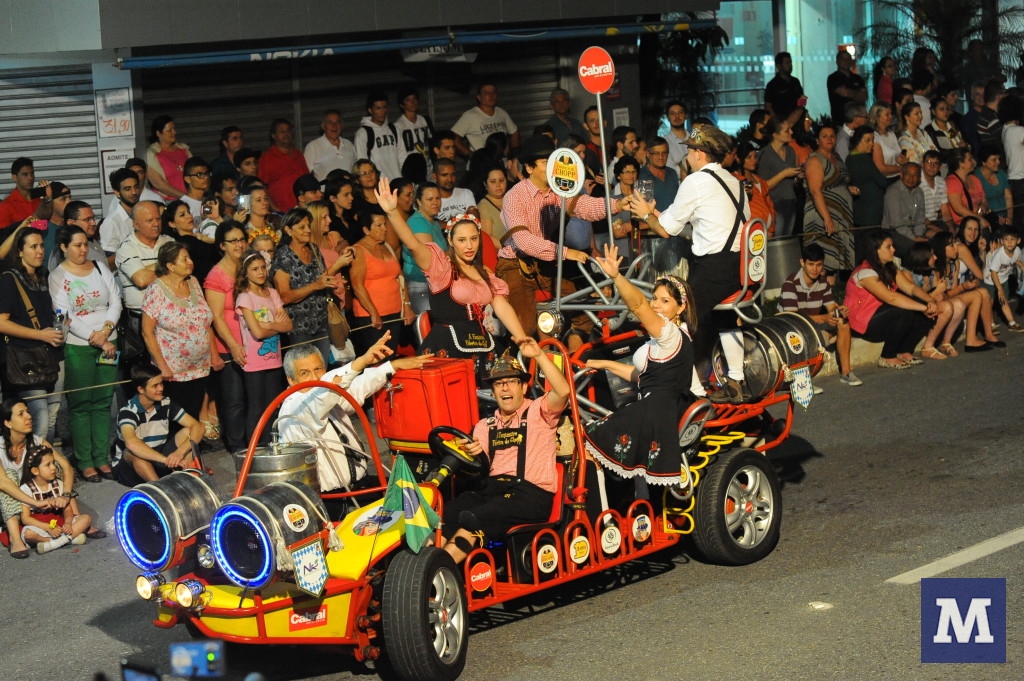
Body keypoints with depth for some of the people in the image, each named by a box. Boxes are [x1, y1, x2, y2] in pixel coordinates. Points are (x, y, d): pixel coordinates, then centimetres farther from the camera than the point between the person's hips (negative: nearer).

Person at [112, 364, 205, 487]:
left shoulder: (166, 404, -6)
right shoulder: (128, 411, -22)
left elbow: (198, 427, -12)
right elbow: (131, 443, -42)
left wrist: (180, 452, -32)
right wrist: (167, 460, -48)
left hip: (158, 463, 5)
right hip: (129, 466, -5)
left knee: (187, 432, -15)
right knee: (133, 452, -37)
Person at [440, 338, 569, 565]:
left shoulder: (538, 412, 7)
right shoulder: (486, 426, 23)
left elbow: (563, 391, -14)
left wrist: (539, 355, -19)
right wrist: (471, 453, -10)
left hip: (531, 495, -5)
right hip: (493, 489, 5)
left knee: (472, 518, -30)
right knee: (446, 512, -25)